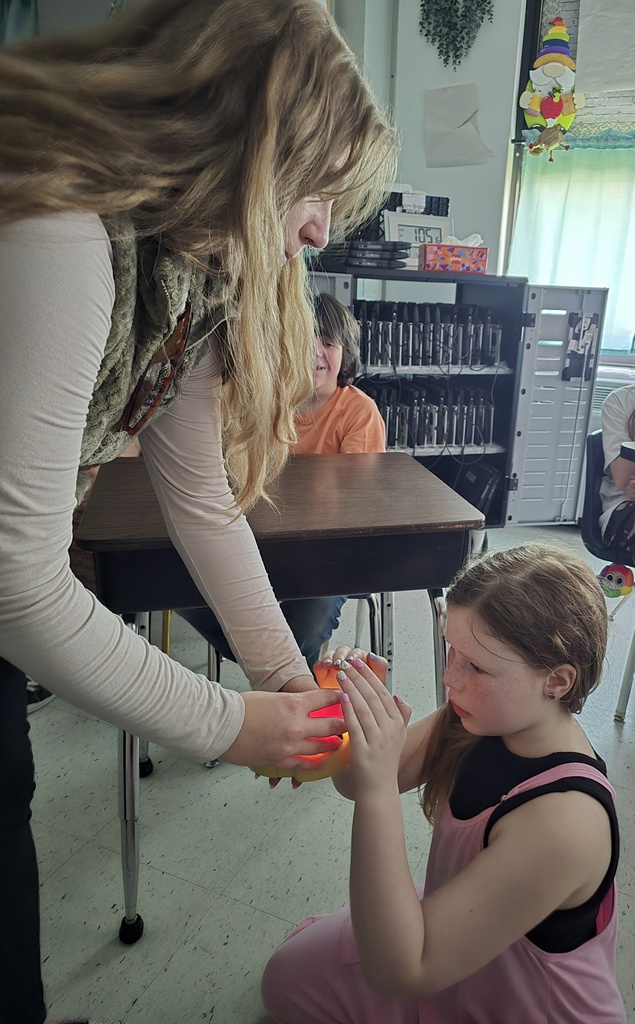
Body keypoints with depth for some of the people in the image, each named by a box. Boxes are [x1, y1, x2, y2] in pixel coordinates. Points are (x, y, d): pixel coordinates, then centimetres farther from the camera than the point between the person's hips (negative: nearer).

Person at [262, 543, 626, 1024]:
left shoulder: (564, 820, -38)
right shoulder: (482, 719, -18)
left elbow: (396, 973, -36)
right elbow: (355, 782, -10)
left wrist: (378, 792, -45)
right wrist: (349, 699, -29)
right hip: (457, 941, 6)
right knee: (288, 976, 14)